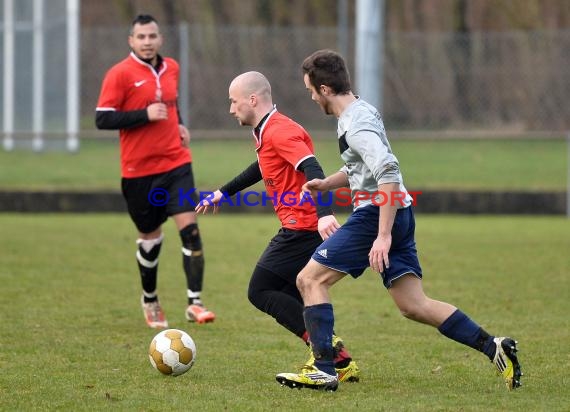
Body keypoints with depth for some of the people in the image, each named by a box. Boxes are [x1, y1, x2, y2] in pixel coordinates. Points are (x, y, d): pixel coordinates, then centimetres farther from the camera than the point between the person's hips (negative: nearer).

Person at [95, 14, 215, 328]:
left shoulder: (171, 68, 8)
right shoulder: (119, 74, -9)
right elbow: (102, 119, -13)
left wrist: (179, 125, 9)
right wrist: (145, 115, -21)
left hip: (176, 163, 3)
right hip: (139, 169, -3)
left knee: (189, 227, -12)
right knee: (150, 236, 9)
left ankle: (194, 303, -12)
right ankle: (150, 300, 33)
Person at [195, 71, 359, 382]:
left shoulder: (279, 131, -14)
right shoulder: (267, 132, 18)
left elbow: (312, 170, -28)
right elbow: (264, 167, 38)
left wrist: (324, 214, -41)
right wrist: (224, 193, 45)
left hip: (303, 227, -10)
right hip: (307, 229, 10)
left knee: (260, 292, -7)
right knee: (290, 302, 13)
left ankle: (326, 345, -14)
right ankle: (342, 364, 7)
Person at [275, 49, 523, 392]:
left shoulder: (356, 125, -17)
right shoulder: (360, 111, 15)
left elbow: (388, 173, -28)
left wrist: (383, 235, -31)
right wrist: (327, 183, 16)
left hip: (377, 213, -10)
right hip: (398, 214, 10)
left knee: (310, 280, -5)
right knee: (414, 306, 8)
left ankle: (324, 371, -9)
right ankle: (494, 347, 1)